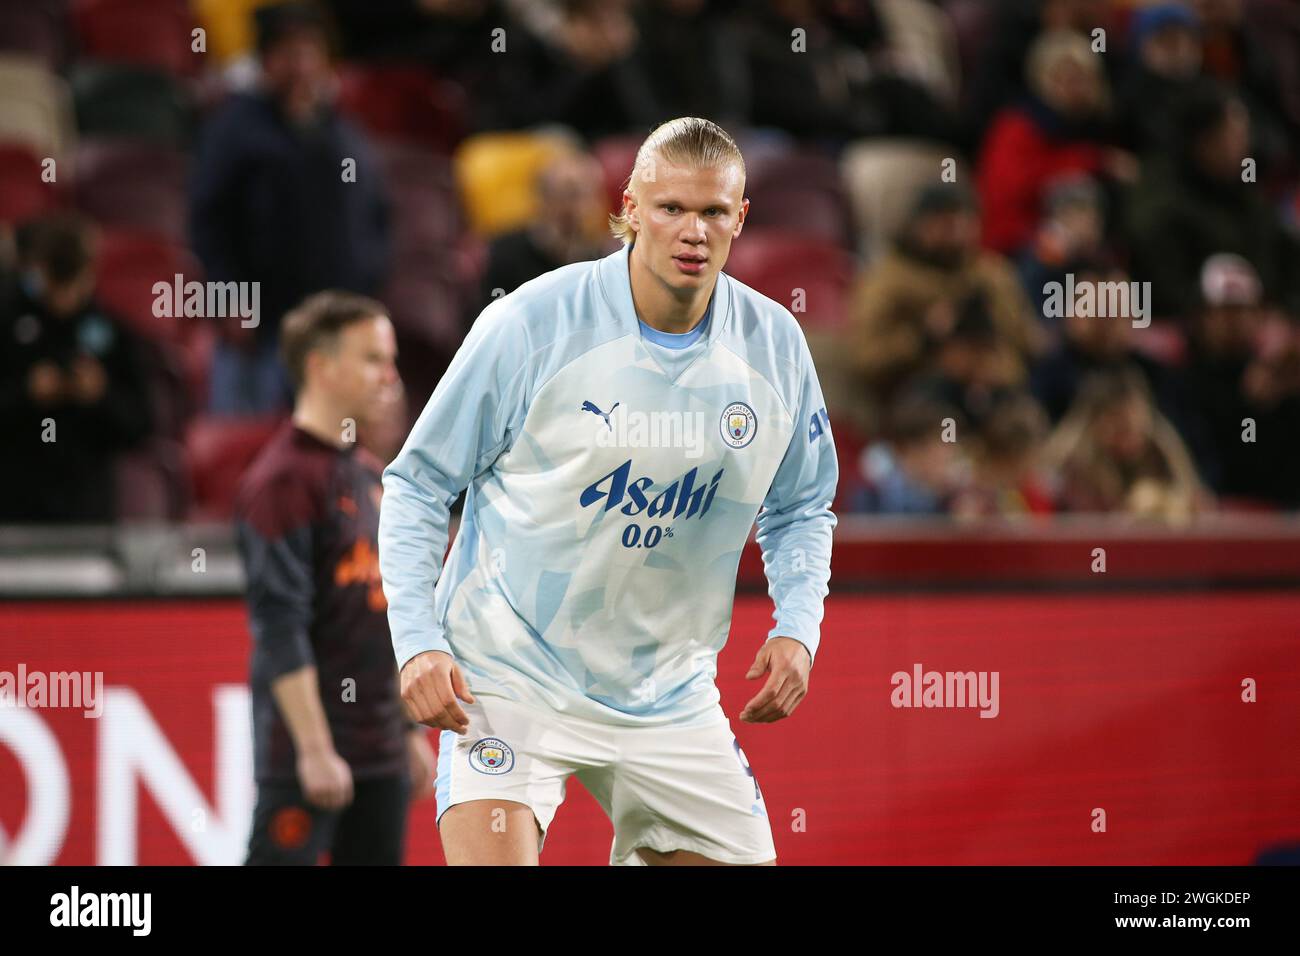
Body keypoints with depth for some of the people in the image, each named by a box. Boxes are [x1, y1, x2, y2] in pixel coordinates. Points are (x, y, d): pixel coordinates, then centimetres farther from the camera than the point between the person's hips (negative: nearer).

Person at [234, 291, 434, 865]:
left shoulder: (370, 476, 16)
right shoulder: (283, 479, -12)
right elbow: (280, 628, -17)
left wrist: (412, 731, 21)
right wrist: (314, 748, -21)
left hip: (381, 754, 9)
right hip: (304, 756, -9)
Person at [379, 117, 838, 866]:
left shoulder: (774, 344, -1)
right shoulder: (530, 324, -13)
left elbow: (801, 510, 15)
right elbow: (417, 483, -4)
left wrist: (798, 629, -2)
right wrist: (418, 641, -14)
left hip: (669, 694, 4)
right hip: (511, 676, -4)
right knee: (494, 856, -22)